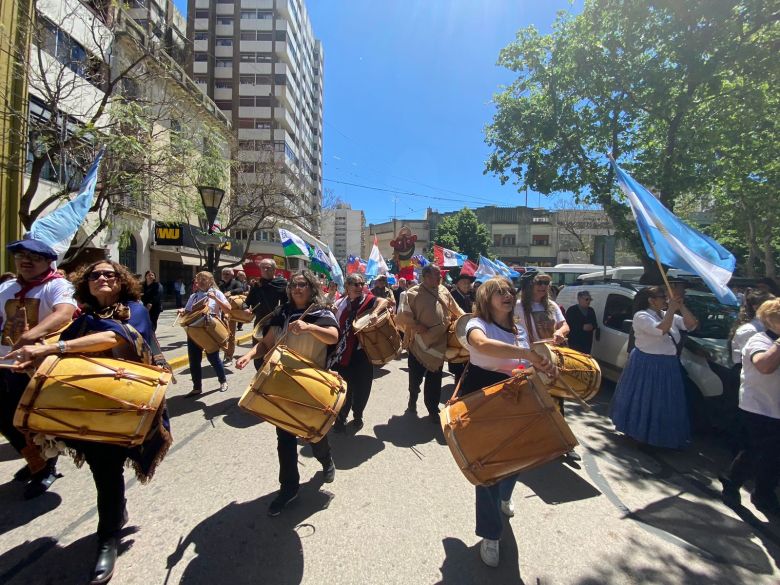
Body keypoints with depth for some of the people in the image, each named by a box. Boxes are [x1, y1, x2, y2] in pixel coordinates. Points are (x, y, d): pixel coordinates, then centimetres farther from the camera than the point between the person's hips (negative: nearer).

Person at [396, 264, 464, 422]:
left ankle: (433, 410, 25)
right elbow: (405, 317, -14)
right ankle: (413, 399, 43)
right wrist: (418, 327, -20)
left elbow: (456, 310, 16)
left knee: (434, 380, 11)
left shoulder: (444, 291, 5)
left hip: (439, 343, 3)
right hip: (419, 343, -3)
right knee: (415, 375, 14)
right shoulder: (413, 293, -10)